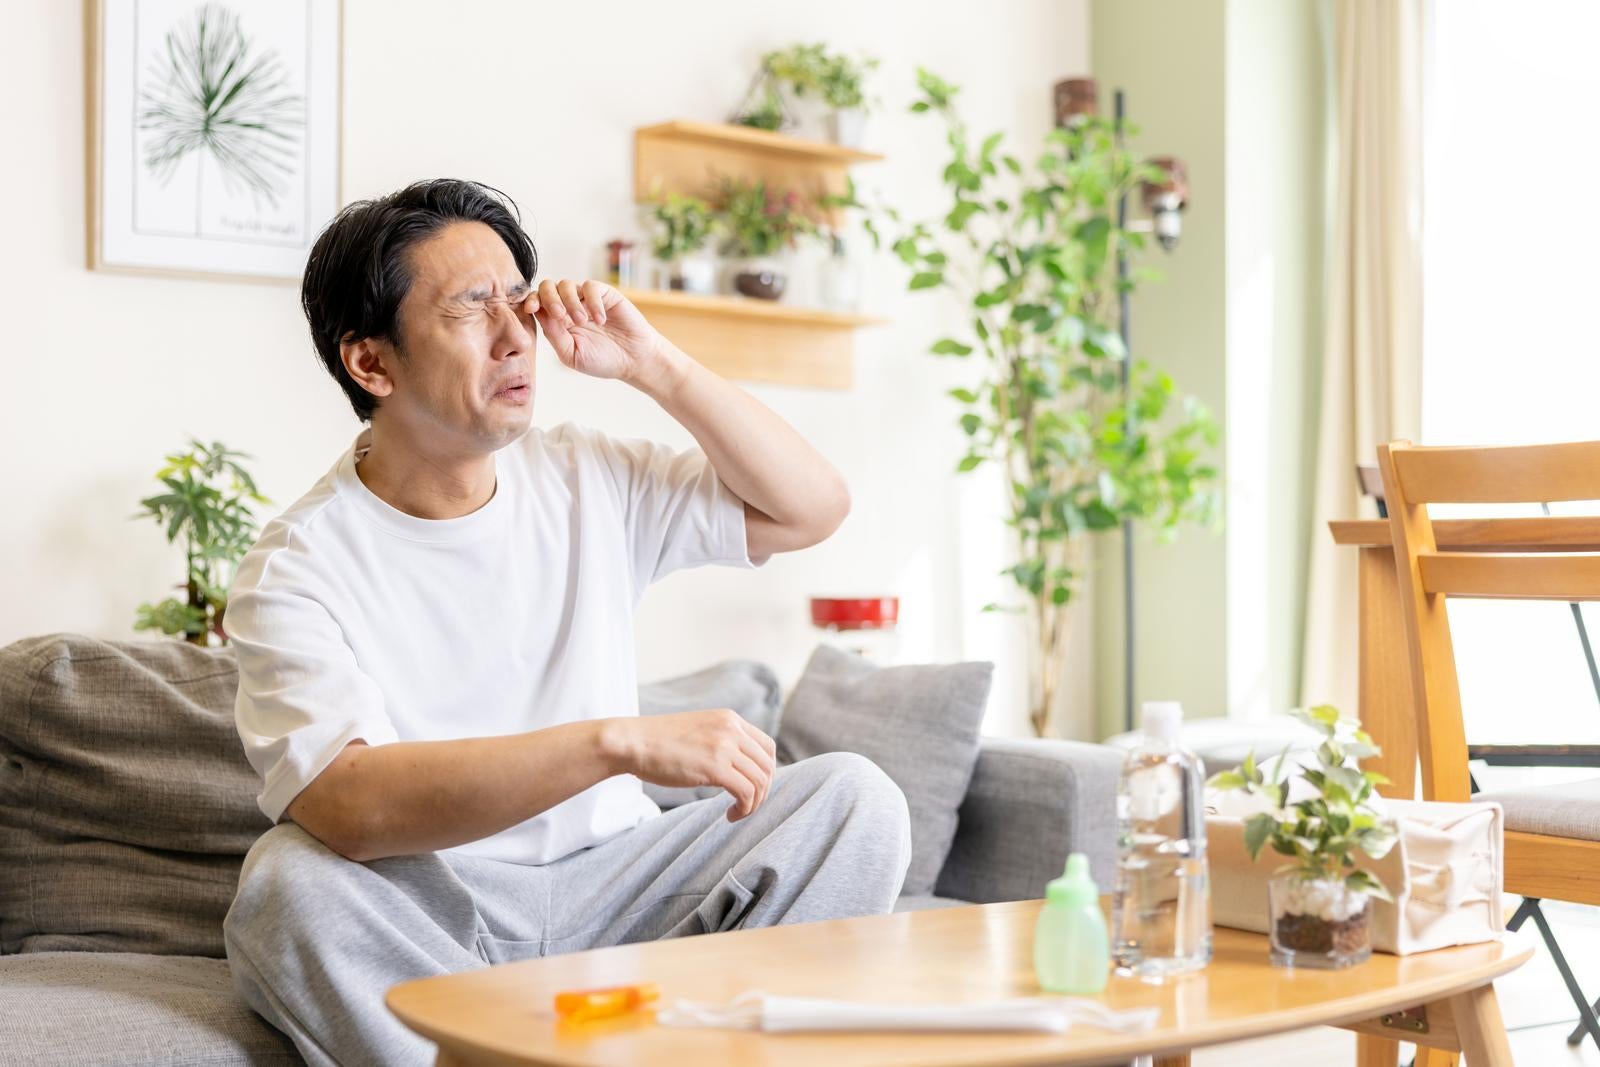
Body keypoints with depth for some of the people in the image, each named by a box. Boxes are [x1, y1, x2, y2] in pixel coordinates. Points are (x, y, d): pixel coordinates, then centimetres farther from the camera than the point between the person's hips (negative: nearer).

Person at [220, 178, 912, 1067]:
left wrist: (652, 365, -3)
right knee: (288, 879, -34)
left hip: (610, 885, 4)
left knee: (854, 798, -14)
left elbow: (811, 509, 7)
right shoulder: (296, 567, -10)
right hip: (421, 921, -4)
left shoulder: (586, 480, 7)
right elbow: (348, 807, -27)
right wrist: (622, 743, -36)